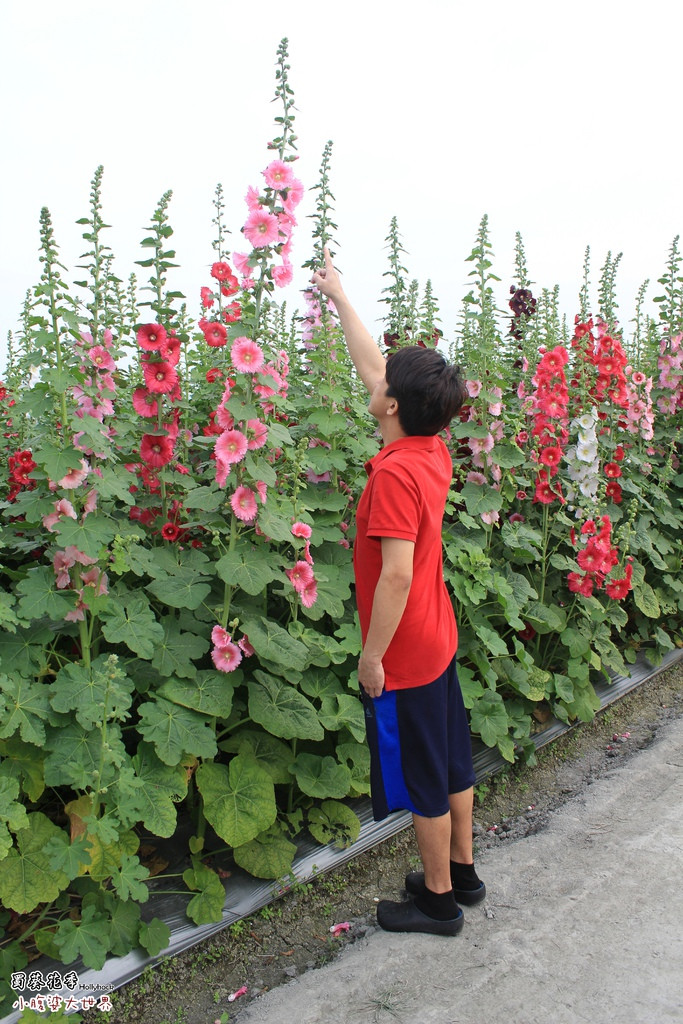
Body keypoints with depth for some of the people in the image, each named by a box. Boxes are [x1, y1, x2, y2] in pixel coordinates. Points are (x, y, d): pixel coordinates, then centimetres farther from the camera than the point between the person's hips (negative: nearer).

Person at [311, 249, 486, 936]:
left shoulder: (395, 472, -25)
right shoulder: (434, 452, 0)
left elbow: (397, 574, -28)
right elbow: (374, 365, 10)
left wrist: (371, 656, -17)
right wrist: (338, 297, 19)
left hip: (402, 657, -8)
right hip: (438, 642, 9)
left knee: (422, 782, 9)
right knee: (451, 763, 21)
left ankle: (437, 900, 29)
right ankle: (461, 873, 40)